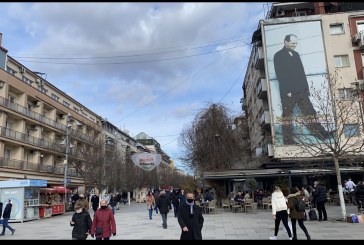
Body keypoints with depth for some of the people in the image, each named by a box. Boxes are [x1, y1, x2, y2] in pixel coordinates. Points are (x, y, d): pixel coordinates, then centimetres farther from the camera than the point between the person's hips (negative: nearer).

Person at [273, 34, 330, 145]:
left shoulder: (296, 54, 19)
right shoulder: (278, 56, -2)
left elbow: (302, 72, 19)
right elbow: (280, 75, -10)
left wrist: (306, 88, 12)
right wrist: (287, 91, -16)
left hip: (301, 91, 6)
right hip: (288, 92, -6)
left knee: (310, 112, 6)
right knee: (286, 115, -1)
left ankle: (321, 134, 11)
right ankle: (288, 140, 5)